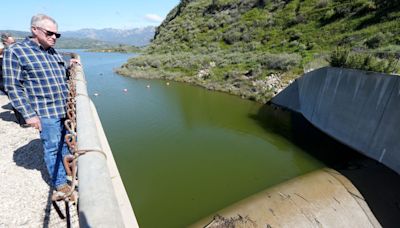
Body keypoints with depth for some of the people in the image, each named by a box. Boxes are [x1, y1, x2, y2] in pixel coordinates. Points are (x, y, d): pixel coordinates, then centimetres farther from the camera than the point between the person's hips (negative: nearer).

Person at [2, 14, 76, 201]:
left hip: (66, 109, 6)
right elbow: (13, 87, -9)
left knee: (66, 144, 17)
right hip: (46, 113, -6)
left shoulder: (54, 52, 13)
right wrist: (29, 114, -13)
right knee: (52, 148, 3)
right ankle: (61, 186, 18)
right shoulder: (15, 52, -6)